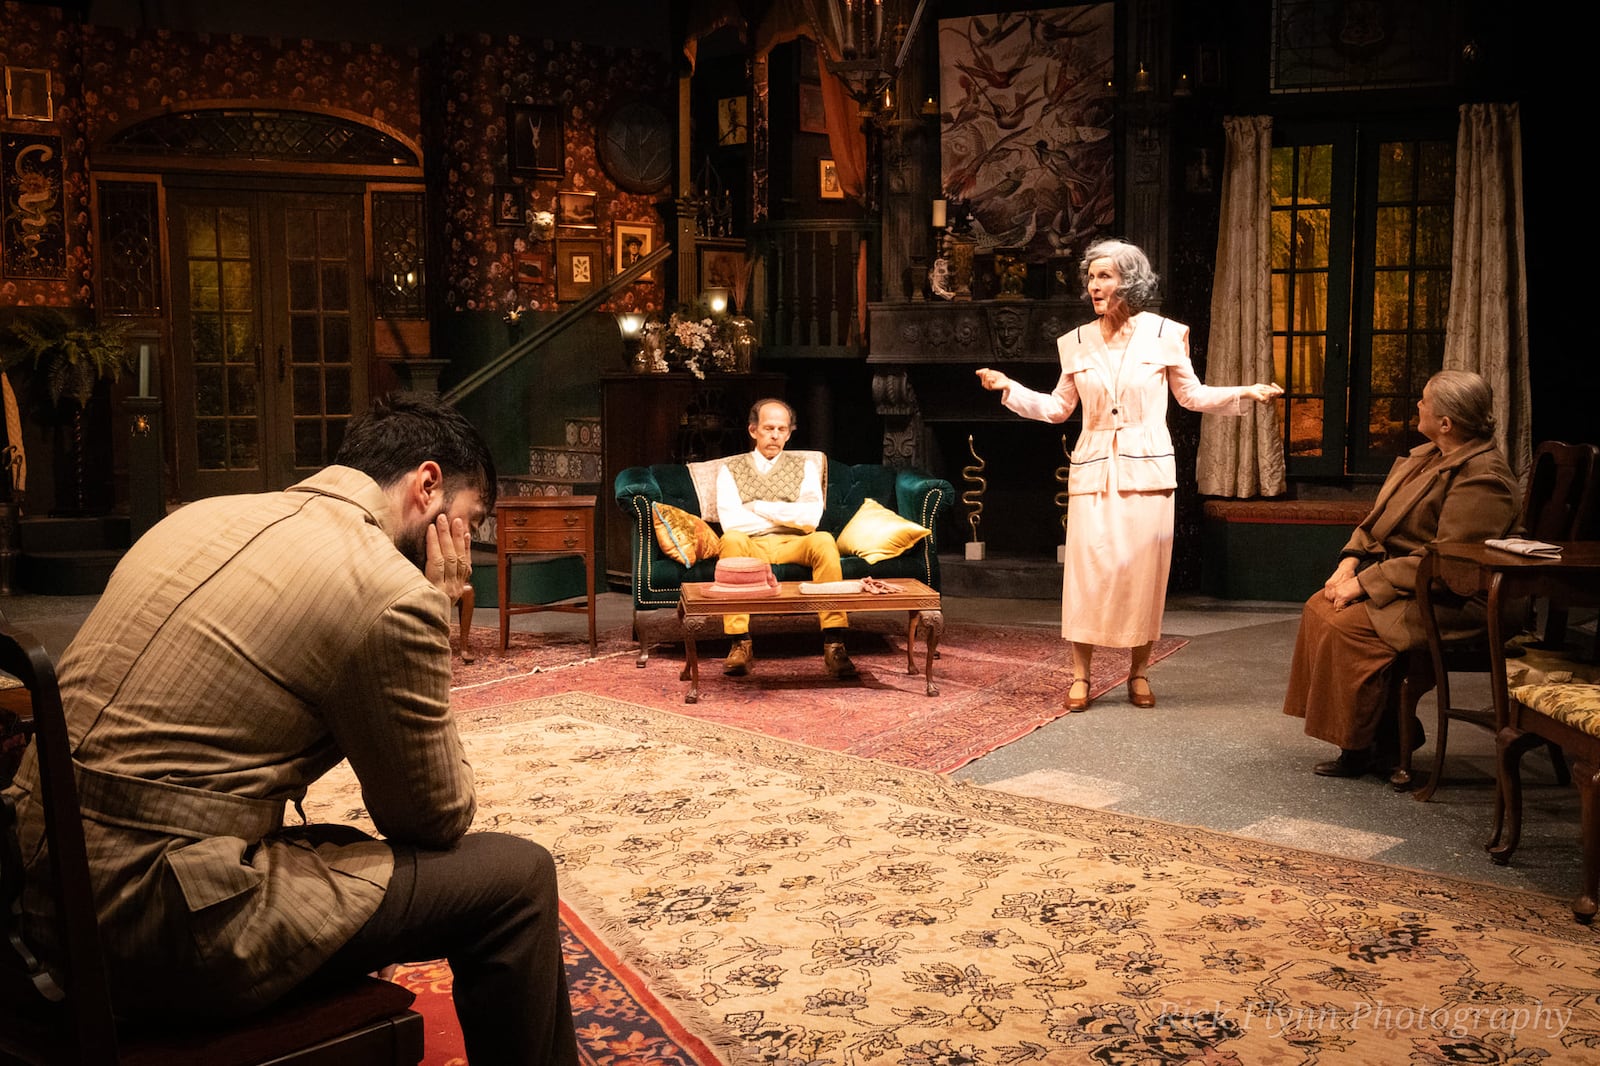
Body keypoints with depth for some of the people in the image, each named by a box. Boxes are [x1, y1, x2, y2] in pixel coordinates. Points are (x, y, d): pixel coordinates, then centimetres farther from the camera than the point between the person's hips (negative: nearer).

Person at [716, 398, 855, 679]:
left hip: (793, 547, 1)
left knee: (824, 540, -31)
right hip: (750, 547, -1)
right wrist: (788, 517, -1)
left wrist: (758, 507, -3)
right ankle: (739, 643, -35)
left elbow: (811, 518, -2)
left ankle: (833, 644, -36)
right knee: (732, 540, -35)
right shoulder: (731, 470, 13)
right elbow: (731, 522, -5)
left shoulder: (806, 467, 17)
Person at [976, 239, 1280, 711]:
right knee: (1088, 568, -5)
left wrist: (1245, 393, -3)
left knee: (1143, 570, 1)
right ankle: (1080, 675, 4)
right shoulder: (1077, 342, 7)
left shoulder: (1163, 334, 2)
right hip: (1093, 471, 1)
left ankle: (1139, 673, 15)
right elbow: (1058, 407, 12)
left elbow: (1193, 395, 9)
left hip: (1146, 471, -1)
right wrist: (1008, 388, 3)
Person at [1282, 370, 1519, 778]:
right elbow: (1379, 519, 15)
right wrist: (1351, 560, -2)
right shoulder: (1428, 456, 11)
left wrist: (1365, 583, -23)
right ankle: (1386, 734, 1)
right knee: (1319, 607, -6)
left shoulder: (1482, 479, -20)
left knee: (1346, 627, -25)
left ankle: (1360, 750, -9)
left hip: (1448, 602, -10)